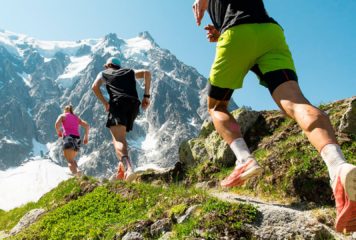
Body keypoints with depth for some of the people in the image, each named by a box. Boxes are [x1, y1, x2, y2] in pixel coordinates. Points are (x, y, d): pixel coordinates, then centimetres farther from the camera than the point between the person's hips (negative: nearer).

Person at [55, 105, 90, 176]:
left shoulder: (62, 116, 15)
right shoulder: (77, 117, 25)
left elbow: (57, 124, -6)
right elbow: (87, 125, 11)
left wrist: (58, 133, 10)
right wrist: (86, 136, 16)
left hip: (68, 138, -5)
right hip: (77, 139, 5)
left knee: (70, 161, -14)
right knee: (72, 159, 23)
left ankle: (76, 172, -40)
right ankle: (77, 170, -2)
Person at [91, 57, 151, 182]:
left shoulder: (104, 73, 26)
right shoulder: (129, 72, 32)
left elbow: (95, 86, 6)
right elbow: (146, 73, 15)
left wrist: (105, 103, 9)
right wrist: (146, 96, 11)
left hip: (118, 103, -4)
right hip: (134, 104, 4)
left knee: (118, 139, -17)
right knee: (121, 136, 22)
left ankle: (128, 168, -44)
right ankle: (122, 168, 10)